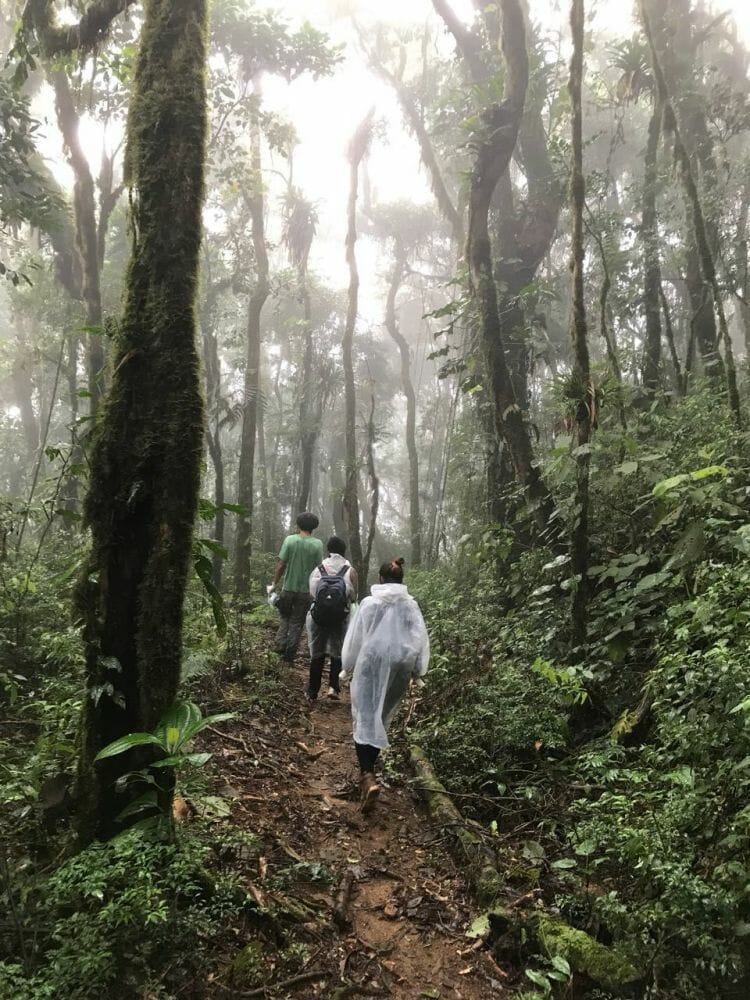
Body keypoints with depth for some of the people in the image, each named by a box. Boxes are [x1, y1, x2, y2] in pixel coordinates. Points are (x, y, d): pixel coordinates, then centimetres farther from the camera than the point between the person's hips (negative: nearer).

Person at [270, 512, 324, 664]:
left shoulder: (290, 540, -7)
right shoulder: (317, 544, -8)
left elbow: (281, 565, -8)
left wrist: (275, 583, 5)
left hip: (289, 588, 0)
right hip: (306, 590, 0)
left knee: (285, 617, 22)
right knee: (297, 623, 10)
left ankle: (280, 644, 8)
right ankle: (289, 655, 15)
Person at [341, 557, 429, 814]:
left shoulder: (369, 603, -6)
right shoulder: (411, 605, -1)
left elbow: (354, 638, 0)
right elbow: (420, 639, 2)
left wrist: (348, 668, 12)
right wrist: (417, 671, 11)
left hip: (371, 665, -3)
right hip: (400, 667, 3)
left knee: (366, 719, -2)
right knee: (382, 718, 19)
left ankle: (368, 776, -18)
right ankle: (369, 765, 30)